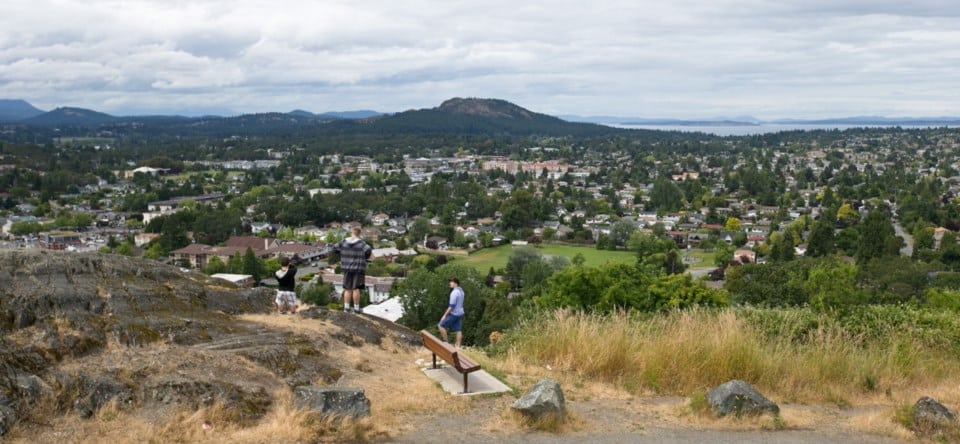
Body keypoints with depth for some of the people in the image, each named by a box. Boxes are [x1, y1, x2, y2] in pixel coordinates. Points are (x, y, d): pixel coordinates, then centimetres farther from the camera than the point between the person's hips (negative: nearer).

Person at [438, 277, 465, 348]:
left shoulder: (454, 292, -19)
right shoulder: (461, 291, 10)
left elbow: (452, 306, -22)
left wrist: (445, 315, -17)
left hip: (453, 314, -9)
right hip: (460, 313, 9)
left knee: (441, 325, -2)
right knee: (458, 330, 8)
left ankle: (446, 341, 0)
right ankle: (458, 346, 9)